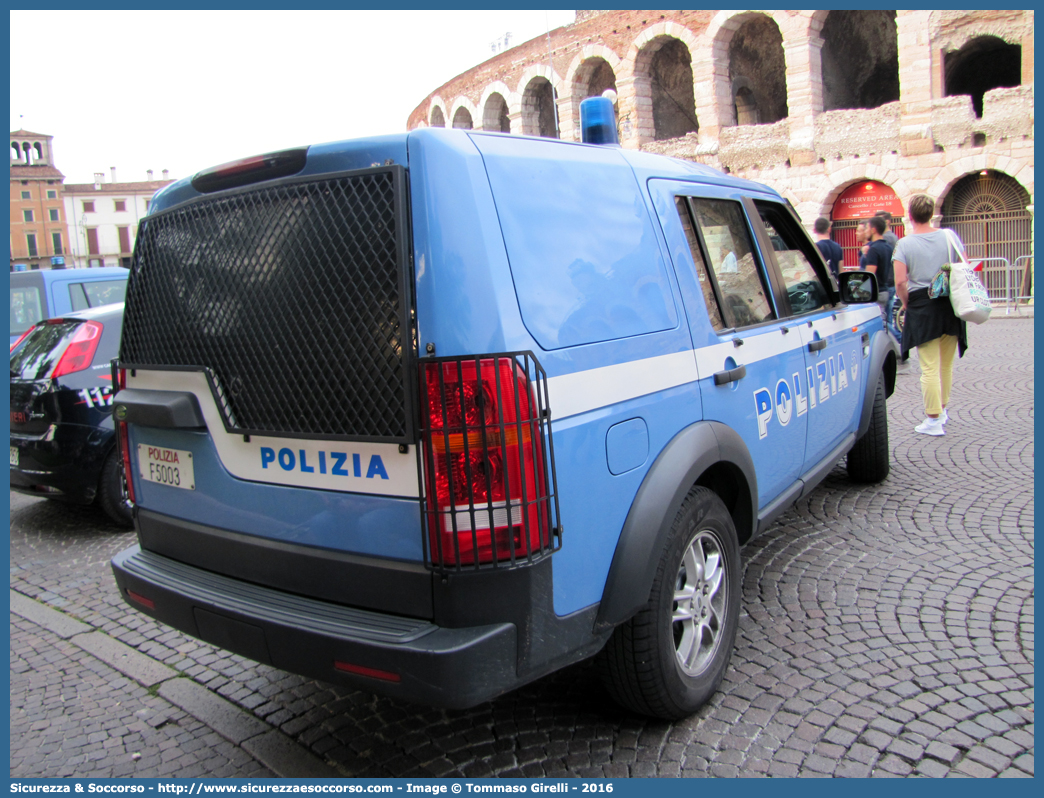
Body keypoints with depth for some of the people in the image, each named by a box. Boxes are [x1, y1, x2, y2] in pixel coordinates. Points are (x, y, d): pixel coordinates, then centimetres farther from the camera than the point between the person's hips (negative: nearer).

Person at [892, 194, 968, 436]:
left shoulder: (904, 244, -8)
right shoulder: (950, 236, 3)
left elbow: (900, 282, -15)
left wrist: (907, 303, 1)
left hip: (922, 308, -4)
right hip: (950, 306, 4)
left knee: (929, 367, -2)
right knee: (947, 364, 17)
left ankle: (934, 420, 0)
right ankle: (942, 409, 30)